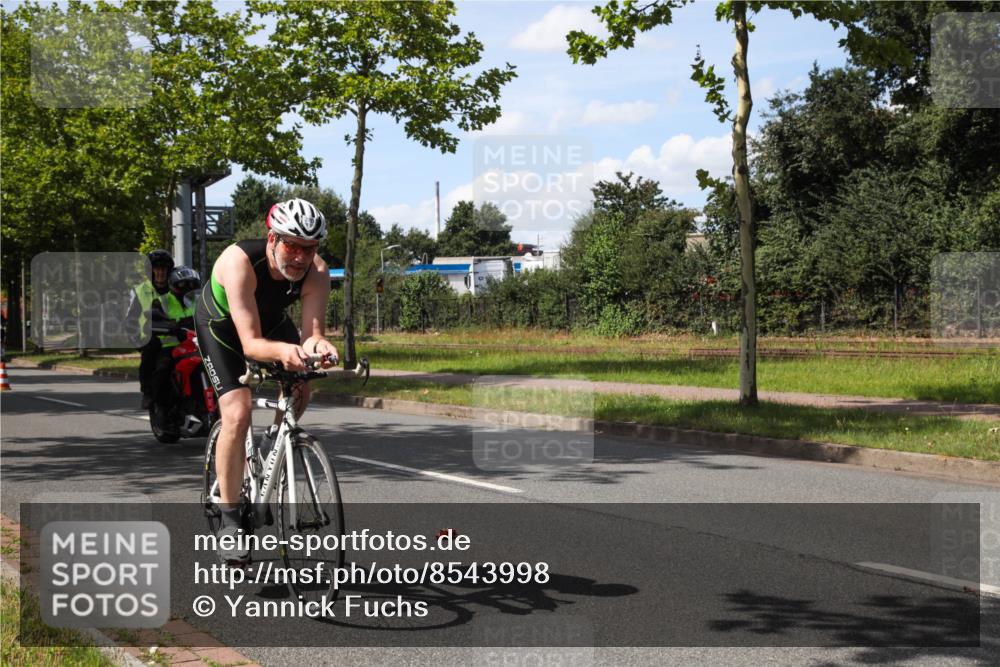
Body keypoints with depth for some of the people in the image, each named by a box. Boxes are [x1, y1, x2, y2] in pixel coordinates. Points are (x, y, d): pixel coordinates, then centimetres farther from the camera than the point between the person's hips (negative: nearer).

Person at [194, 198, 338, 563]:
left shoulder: (316, 272, -28)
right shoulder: (240, 261, -39)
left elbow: (311, 332, -33)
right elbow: (250, 343, -43)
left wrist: (318, 346, -57)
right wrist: (282, 351, -64)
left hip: (271, 320, 5)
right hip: (221, 325, -5)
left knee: (299, 392, -15)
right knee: (237, 413, -20)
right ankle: (229, 520, -8)